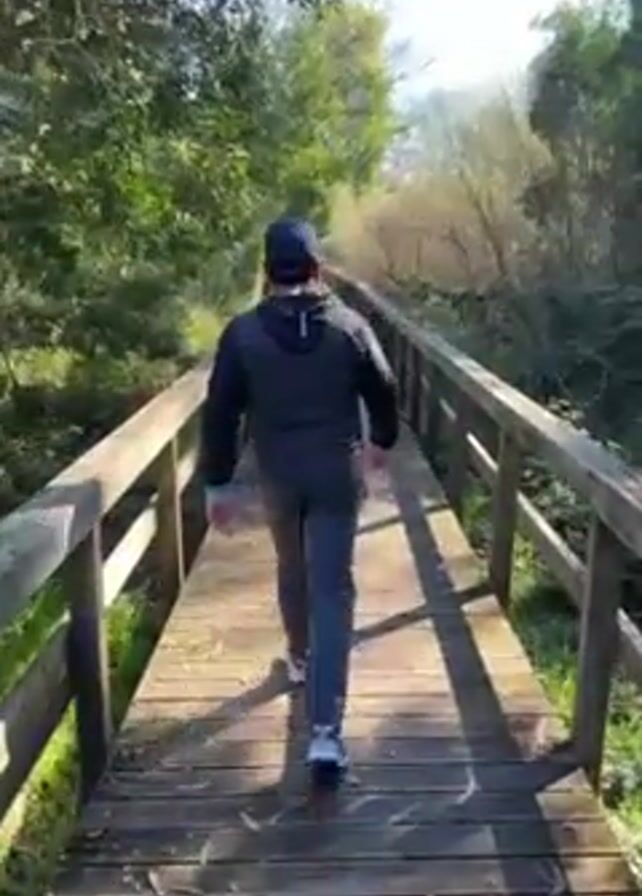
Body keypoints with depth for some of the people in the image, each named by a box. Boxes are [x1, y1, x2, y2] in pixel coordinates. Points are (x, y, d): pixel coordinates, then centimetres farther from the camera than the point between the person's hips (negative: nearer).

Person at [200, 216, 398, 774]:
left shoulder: (243, 332, -6)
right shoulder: (349, 326, -5)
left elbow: (220, 412, -5)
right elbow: (384, 392, 5)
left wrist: (218, 482, 3)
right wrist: (382, 441, 24)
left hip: (278, 477, 1)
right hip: (338, 475, -1)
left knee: (292, 570, 25)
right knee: (333, 589, -1)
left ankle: (300, 659, 47)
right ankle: (326, 730, -6)